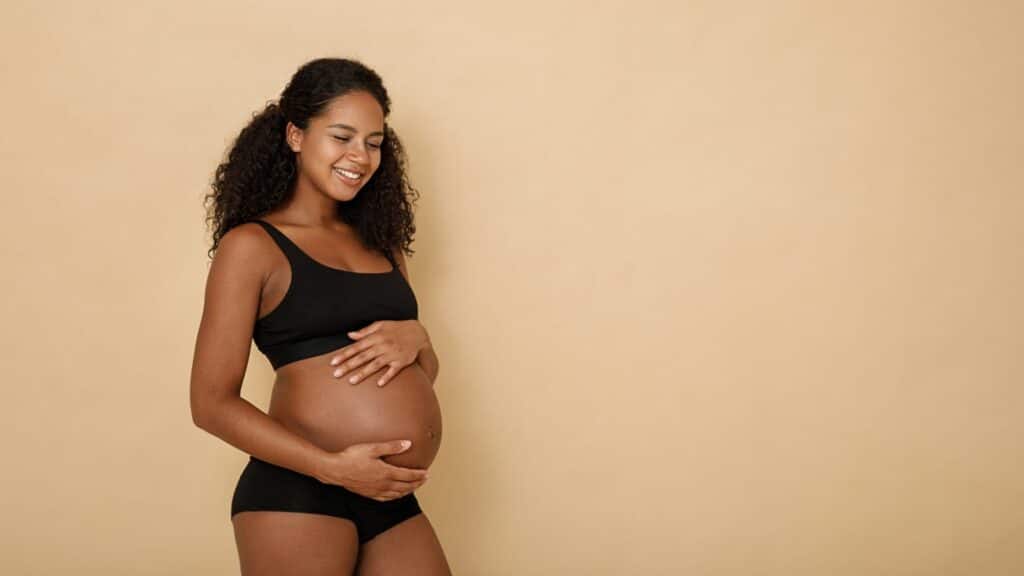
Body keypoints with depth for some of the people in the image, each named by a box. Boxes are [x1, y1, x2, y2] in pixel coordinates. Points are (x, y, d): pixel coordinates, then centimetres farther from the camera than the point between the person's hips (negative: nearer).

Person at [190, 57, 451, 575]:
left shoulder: (378, 243, 14)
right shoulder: (252, 245, -3)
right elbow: (212, 402, -7)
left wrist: (415, 339, -3)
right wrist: (332, 468, -18)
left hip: (394, 504, 6)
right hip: (296, 497, -6)